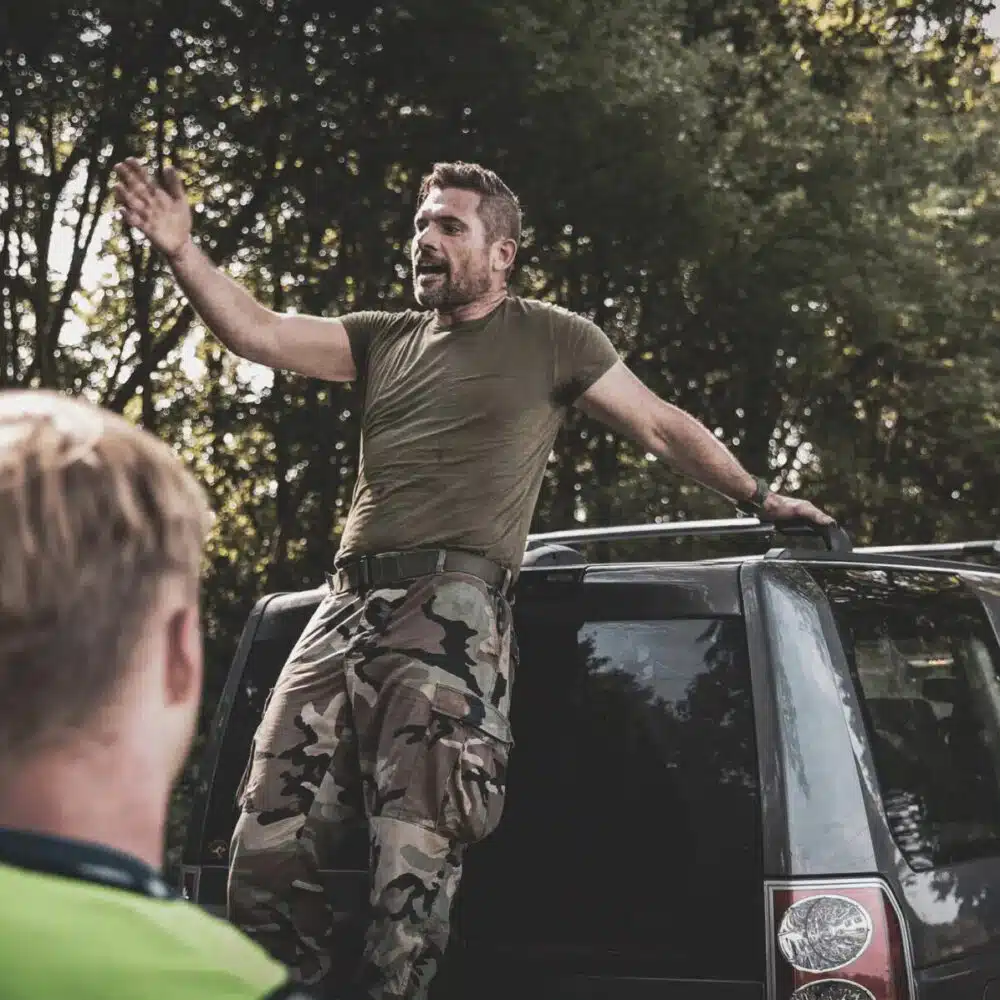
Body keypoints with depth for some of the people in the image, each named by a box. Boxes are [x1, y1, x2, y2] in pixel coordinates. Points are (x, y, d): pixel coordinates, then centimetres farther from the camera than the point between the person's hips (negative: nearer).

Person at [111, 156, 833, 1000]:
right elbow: (255, 332, 12)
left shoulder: (552, 339, 11)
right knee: (267, 846, -1)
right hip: (347, 607, 5)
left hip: (453, 612, -5)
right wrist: (181, 250, -1)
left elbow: (663, 428, 17)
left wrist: (758, 497, 17)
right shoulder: (384, 339, 22)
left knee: (414, 860, -14)